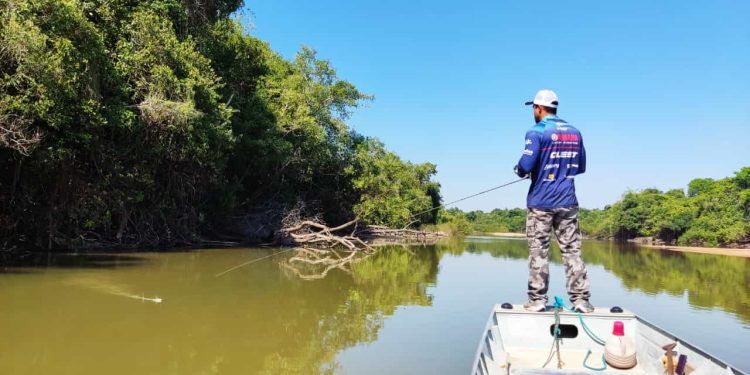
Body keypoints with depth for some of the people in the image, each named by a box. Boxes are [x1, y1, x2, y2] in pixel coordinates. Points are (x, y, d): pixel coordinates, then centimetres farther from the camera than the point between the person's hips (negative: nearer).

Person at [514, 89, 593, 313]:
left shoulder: (537, 131, -8)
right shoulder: (574, 132, 11)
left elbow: (525, 166, -16)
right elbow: (581, 167, 17)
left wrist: (520, 171, 5)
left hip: (540, 202, -5)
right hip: (568, 202, 5)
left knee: (538, 251, 1)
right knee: (572, 250, 6)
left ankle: (537, 300, 5)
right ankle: (580, 300, 6)